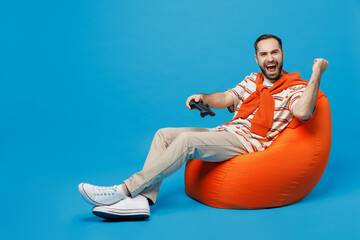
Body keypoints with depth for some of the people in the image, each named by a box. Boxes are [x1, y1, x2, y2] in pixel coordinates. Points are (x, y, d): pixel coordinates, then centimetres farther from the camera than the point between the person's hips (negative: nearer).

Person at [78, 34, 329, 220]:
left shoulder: (295, 87, 1)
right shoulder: (252, 80, 22)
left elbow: (301, 112, -21)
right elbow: (226, 98, 15)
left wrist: (316, 74, -18)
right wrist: (203, 98, -4)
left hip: (248, 142, -8)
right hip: (224, 132, 8)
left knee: (187, 140, -30)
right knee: (164, 134, -7)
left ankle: (123, 190, -27)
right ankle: (141, 199, -22)